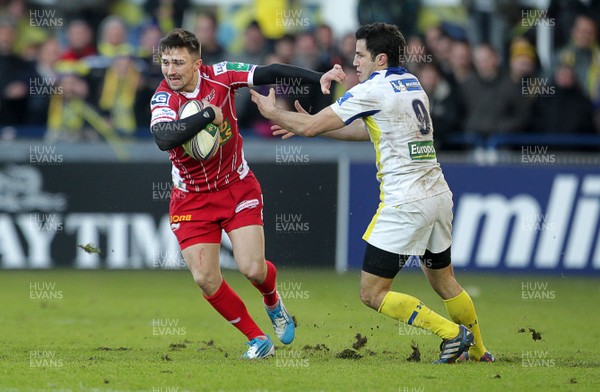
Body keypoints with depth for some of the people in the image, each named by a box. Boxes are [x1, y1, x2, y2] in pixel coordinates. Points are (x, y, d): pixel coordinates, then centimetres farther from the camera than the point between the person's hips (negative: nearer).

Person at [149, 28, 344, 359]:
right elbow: (163, 138, -38)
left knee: (253, 268, -11)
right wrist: (209, 114, -34)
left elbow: (270, 72, -8)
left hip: (238, 188, 0)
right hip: (192, 199, 0)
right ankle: (257, 338, 11)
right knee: (205, 278, -8)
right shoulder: (163, 98, -18)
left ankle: (273, 302, 27)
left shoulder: (220, 76, -12)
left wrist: (319, 79, -18)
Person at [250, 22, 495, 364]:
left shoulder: (373, 90, -11)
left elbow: (309, 127, -9)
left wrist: (272, 112, 9)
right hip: (438, 194, 9)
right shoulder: (411, 83, 14)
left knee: (373, 293, -3)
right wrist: (311, 123, 24)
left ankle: (452, 333, -5)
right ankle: (478, 351, 29)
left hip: (405, 204, -9)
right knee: (444, 281, 23)